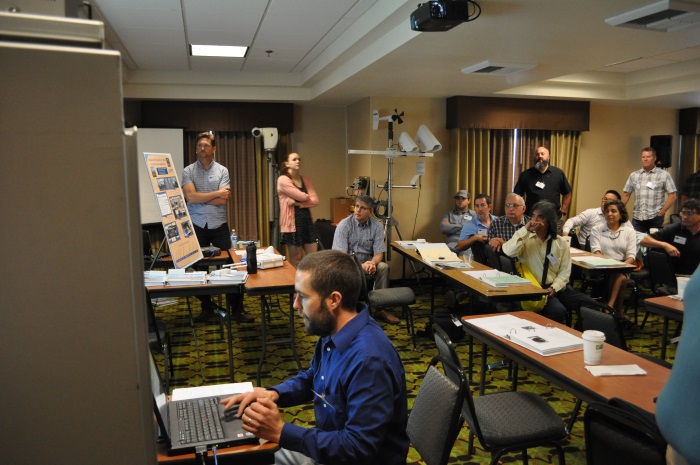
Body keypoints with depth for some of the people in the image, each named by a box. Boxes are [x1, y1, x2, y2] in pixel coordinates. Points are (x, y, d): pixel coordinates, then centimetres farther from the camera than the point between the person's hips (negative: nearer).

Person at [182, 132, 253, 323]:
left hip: (219, 226, 0)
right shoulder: (188, 171, 2)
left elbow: (223, 200, -9)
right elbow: (190, 197, -14)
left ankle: (237, 309, 8)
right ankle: (207, 308, 24)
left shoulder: (222, 171, 2)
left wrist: (199, 197, -10)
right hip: (197, 227, 1)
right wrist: (216, 193, -11)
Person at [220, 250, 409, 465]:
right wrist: (274, 393, -6)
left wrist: (281, 432, -28)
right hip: (330, 445, 8)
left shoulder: (369, 360, -32)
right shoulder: (333, 332, -3)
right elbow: (310, 378, 14)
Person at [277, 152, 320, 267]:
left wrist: (297, 203, -11)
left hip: (307, 219, 6)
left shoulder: (306, 180, 13)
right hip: (293, 221, -6)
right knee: (296, 259, 2)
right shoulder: (283, 180, -7)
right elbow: (302, 196, -15)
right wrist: (308, 197, 7)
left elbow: (315, 201, 1)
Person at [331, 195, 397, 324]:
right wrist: (360, 266, -34)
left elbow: (379, 253, -5)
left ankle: (380, 308, -13)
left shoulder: (377, 226, -3)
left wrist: (372, 263, -30)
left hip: (367, 261, 3)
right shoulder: (344, 225, -12)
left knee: (383, 267, -25)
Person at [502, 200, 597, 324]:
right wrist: (525, 229, -22)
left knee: (591, 306, -11)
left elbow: (565, 271, 4)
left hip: (558, 287, 4)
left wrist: (553, 288, -13)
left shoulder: (561, 243, 6)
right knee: (557, 311, -31)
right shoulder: (525, 239, -3)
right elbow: (508, 252, -24)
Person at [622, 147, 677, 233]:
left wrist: (661, 213, -7)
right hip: (637, 218, 2)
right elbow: (626, 194, 13)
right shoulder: (634, 175, 9)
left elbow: (672, 196, -1)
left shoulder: (664, 175, 1)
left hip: (655, 218, -2)